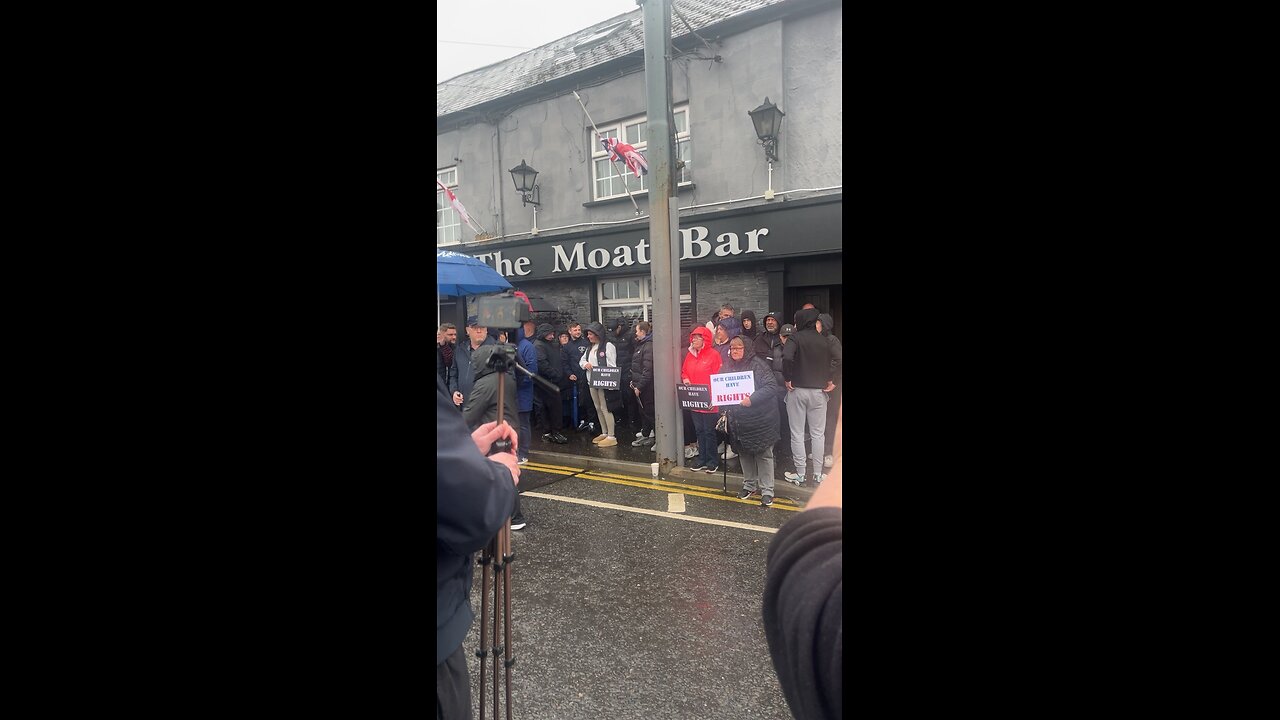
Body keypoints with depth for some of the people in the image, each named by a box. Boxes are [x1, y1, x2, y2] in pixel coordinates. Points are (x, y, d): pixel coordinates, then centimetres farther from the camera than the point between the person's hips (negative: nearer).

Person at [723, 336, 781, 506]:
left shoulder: (758, 365, -13)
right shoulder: (727, 367, 7)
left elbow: (772, 386, -21)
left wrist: (752, 399, -30)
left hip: (760, 419, -6)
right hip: (738, 419, 6)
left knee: (764, 454, 1)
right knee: (744, 453, 15)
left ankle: (767, 491, 9)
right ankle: (749, 485, 29)